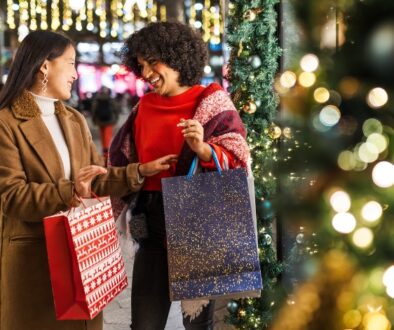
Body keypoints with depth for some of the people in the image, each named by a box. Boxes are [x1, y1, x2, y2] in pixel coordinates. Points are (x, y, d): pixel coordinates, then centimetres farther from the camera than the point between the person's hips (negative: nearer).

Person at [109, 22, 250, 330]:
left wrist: (203, 149, -27)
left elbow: (238, 163, -10)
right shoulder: (144, 108, 9)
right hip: (153, 230, 4)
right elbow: (123, 166, 16)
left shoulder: (212, 103, -4)